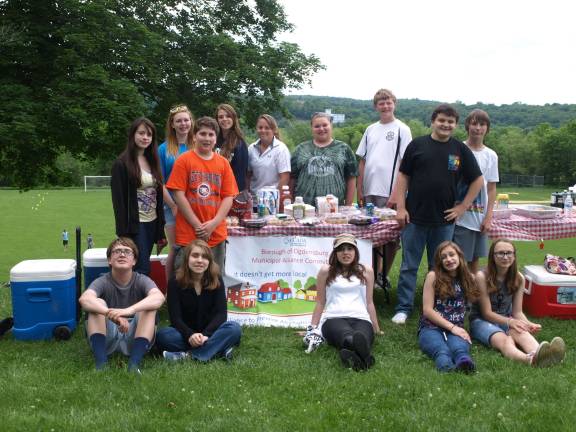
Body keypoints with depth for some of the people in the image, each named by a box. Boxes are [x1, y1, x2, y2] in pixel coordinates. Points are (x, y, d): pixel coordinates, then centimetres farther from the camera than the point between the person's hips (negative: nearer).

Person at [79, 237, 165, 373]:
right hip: (107, 338, 0)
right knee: (98, 303, -22)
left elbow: (159, 298, -29)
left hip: (134, 337, 0)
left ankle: (134, 364, -34)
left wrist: (129, 311, -47)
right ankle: (101, 363, -34)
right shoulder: (103, 282, -7)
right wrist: (112, 314, -48)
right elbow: (84, 299, -30)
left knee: (149, 307, -23)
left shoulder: (141, 280, -6)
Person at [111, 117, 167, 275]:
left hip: (152, 223, 6)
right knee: (142, 271, -8)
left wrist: (161, 232, 11)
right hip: (134, 225, -6)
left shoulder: (152, 161, 12)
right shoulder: (122, 164, -6)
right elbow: (119, 200, -10)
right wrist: (123, 233, -16)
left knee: (141, 269, 9)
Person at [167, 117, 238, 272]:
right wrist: (197, 225, -10)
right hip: (188, 235, -3)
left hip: (217, 235, 3)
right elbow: (178, 195, -6)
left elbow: (229, 197, 6)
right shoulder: (184, 160, 0)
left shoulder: (223, 163, 9)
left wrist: (214, 223, -8)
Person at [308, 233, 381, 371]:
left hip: (361, 318, 2)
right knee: (348, 337, -41)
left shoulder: (366, 271, 19)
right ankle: (362, 355, -74)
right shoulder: (326, 271, 15)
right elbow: (320, 302, 19)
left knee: (363, 337, -40)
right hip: (333, 318, -1)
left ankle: (350, 355, -73)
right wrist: (312, 328, 15)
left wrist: (377, 329, 26)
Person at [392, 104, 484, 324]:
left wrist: (462, 207, 2)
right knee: (409, 266, 3)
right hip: (414, 217, -1)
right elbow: (403, 176, 2)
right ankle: (403, 308, 12)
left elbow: (477, 180, 10)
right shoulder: (417, 145, 1)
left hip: (444, 220, 2)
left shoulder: (461, 150, 5)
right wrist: (400, 207, -5)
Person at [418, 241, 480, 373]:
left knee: (460, 347, -37)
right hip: (431, 327, -2)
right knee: (442, 350, -39)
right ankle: (446, 366, -70)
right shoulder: (433, 276, 3)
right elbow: (427, 310, -3)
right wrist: (452, 327, -9)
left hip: (456, 328, 2)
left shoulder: (468, 278, 14)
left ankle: (464, 362, -69)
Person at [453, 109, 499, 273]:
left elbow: (491, 188, 9)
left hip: (480, 218, 4)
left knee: (474, 259, 11)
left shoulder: (491, 156, 6)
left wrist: (488, 216, 1)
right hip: (460, 216, -4)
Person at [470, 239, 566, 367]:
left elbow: (517, 312, 1)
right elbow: (487, 313, -14)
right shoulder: (482, 276, -15)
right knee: (504, 340, -38)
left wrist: (528, 323, -21)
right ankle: (531, 359, -72)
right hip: (482, 321, -4)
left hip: (507, 320, 4)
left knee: (521, 332, -34)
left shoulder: (518, 278, -1)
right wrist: (510, 322, -30)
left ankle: (539, 355, -69)